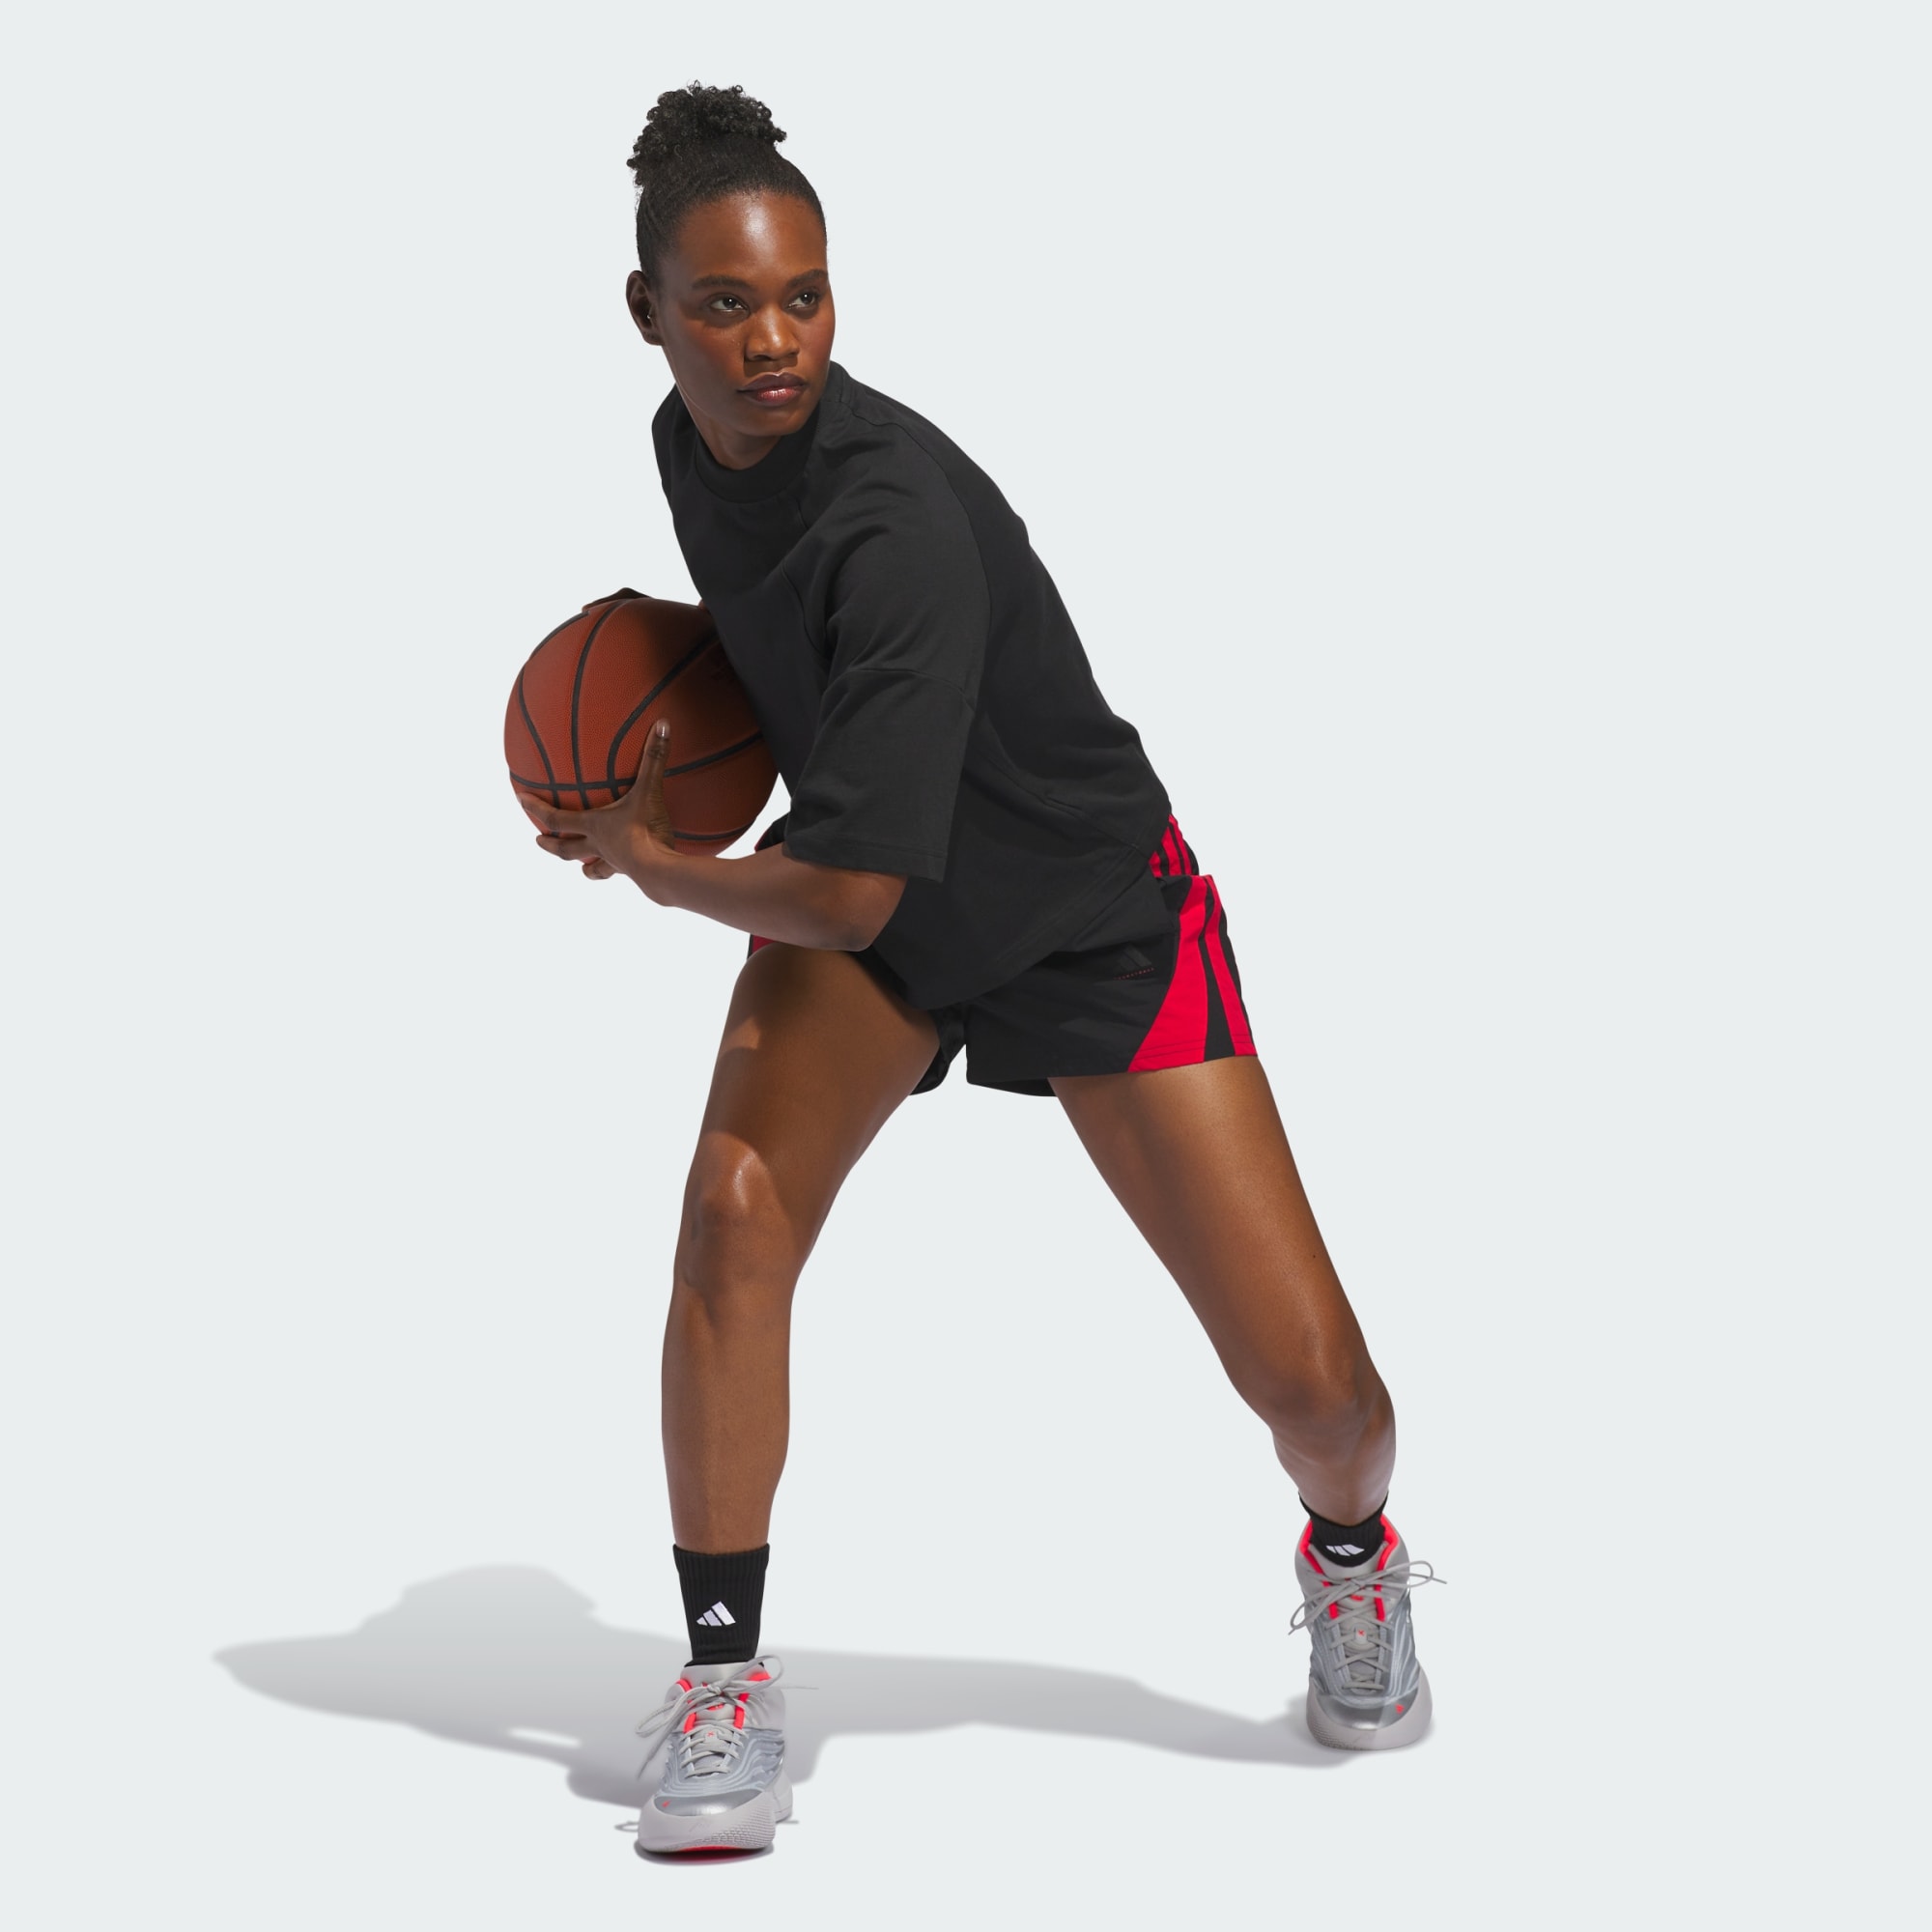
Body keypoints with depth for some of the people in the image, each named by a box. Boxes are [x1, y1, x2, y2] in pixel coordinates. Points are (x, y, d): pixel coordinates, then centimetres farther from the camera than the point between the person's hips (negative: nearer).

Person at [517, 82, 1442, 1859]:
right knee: (733, 1214, -22)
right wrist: (682, 739, -1)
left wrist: (647, 861, -18)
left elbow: (851, 892, -35)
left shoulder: (895, 522, -35)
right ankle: (726, 1683, -7)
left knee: (1309, 1380, -8)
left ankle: (1353, 1556, 31)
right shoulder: (692, 443, -9)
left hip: (1100, 926, -5)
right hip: (860, 907, 6)